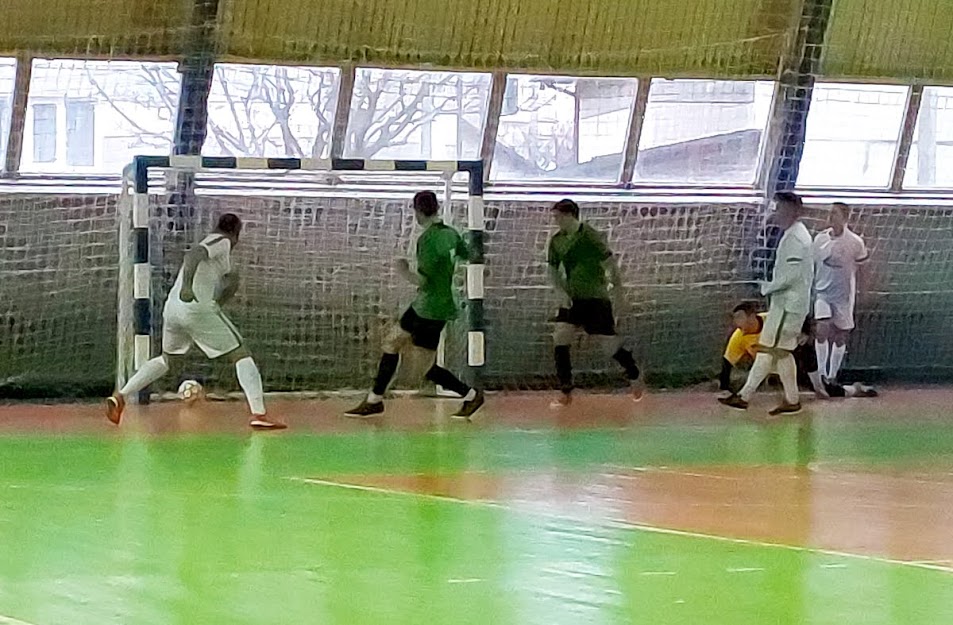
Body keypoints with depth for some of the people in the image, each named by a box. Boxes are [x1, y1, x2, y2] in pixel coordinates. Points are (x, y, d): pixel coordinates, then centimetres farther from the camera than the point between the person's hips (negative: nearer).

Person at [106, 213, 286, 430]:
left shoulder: (209, 242, 29)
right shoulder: (222, 242, 2)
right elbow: (193, 255, -19)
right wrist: (187, 286, -34)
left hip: (172, 307, 8)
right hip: (197, 307, -8)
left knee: (166, 359, 28)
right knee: (241, 354, -2)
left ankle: (120, 396, 14)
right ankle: (258, 414, -14)